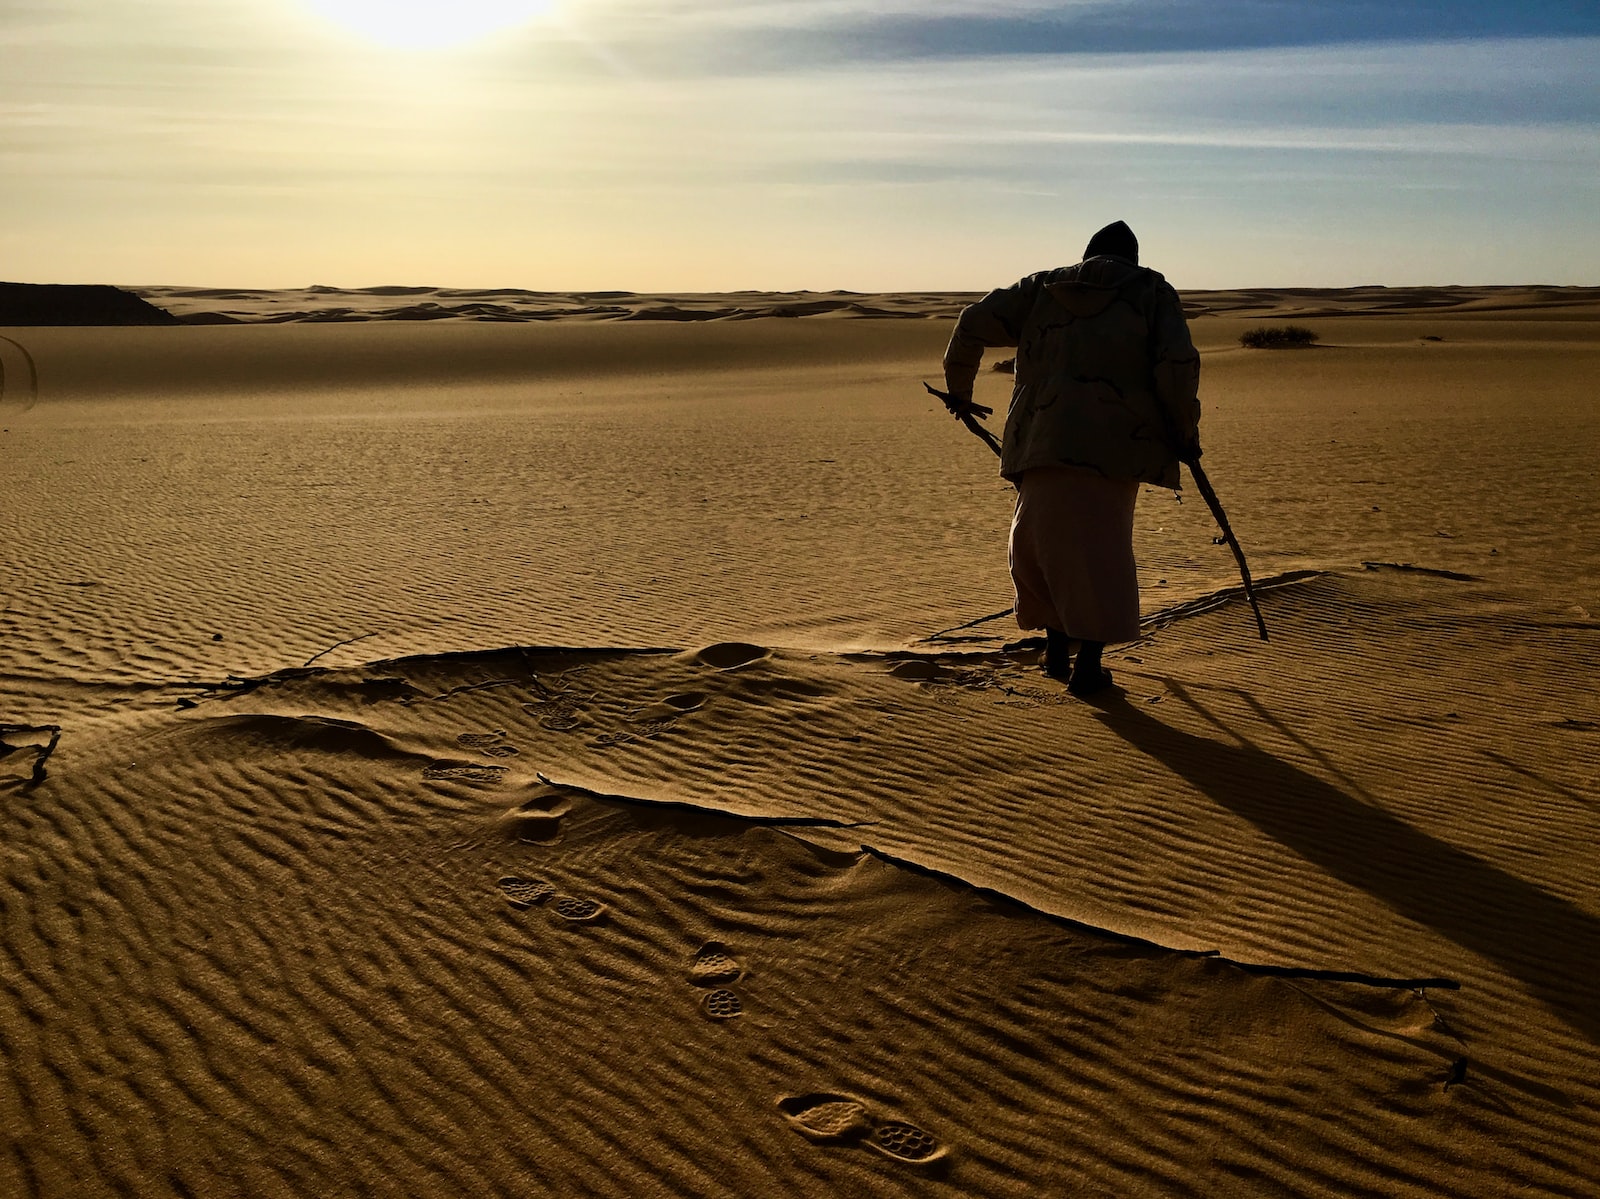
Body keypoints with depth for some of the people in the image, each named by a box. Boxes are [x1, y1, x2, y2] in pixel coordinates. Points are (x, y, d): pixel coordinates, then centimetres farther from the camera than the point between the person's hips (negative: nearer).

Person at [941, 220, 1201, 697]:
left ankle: (1057, 646, 19)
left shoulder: (1042, 288, 18)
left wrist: (959, 390, 24)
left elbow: (975, 322, 12)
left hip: (1046, 438, 2)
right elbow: (1177, 366, -2)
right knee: (1101, 550, 4)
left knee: (1040, 540, 17)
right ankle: (1087, 666, 5)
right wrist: (1186, 432, 8)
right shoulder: (1152, 292, 12)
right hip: (1115, 443, -1)